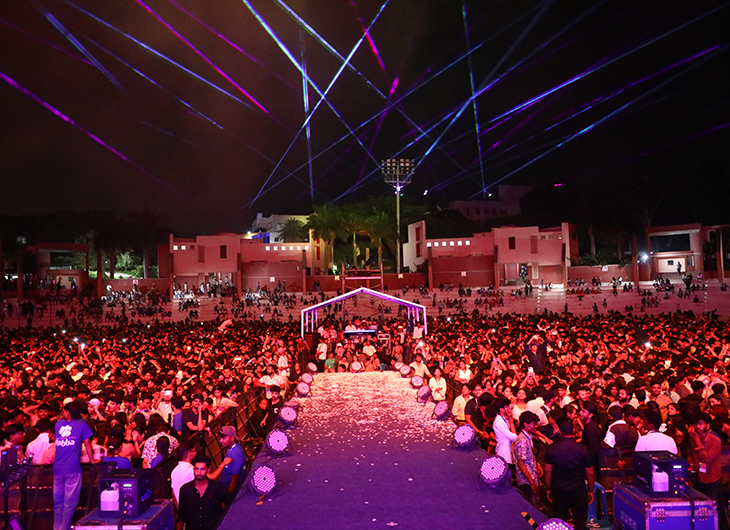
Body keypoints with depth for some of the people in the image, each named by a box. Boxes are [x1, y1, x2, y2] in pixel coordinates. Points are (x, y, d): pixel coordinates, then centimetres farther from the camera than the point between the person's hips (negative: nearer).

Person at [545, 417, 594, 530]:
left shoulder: (551, 449, -11)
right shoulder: (583, 449, -12)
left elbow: (547, 471, -5)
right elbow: (590, 474, -5)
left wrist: (549, 489, 8)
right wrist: (590, 491, 10)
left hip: (558, 491, 1)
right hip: (578, 491, -1)